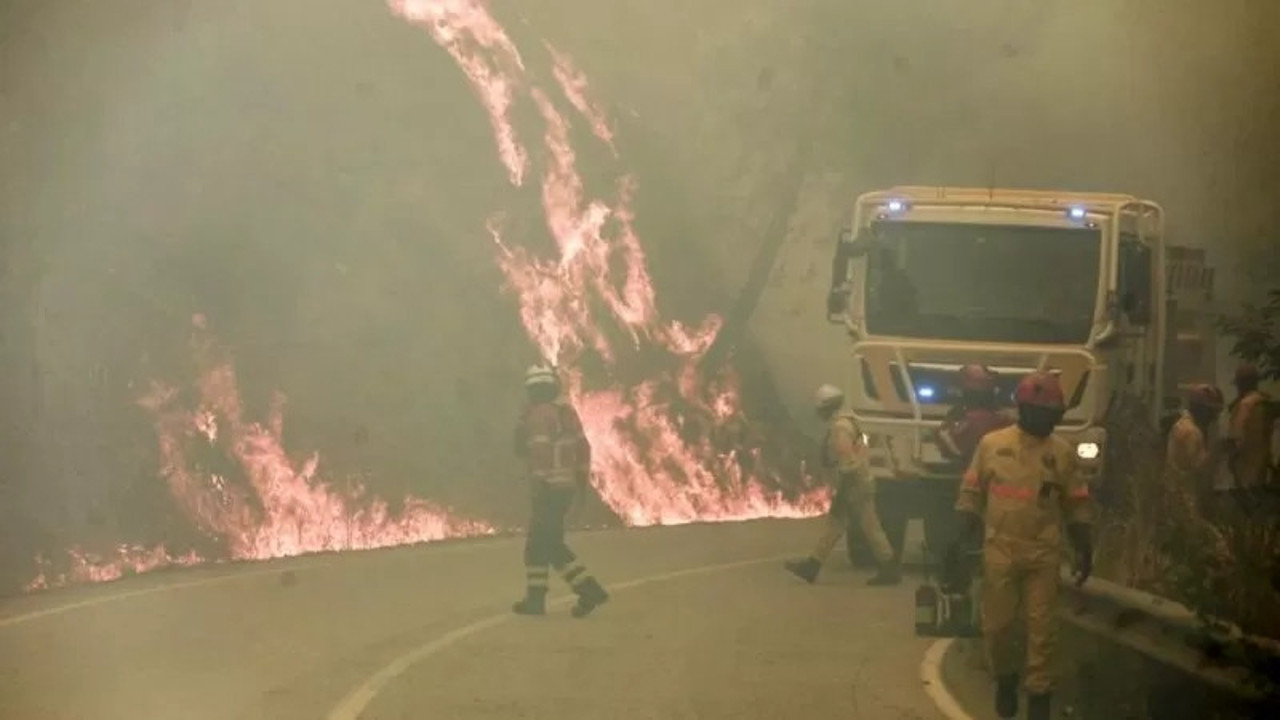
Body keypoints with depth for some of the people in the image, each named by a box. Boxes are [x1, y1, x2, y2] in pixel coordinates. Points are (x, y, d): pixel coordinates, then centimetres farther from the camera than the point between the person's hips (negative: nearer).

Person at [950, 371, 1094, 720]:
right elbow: (972, 495, 7)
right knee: (996, 625, 5)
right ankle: (1006, 678, 30)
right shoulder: (992, 444, 3)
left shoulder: (1062, 452, 4)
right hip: (999, 550, 0)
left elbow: (1077, 506, 8)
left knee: (1041, 628, 0)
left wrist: (1084, 551, 4)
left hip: (1044, 554, 0)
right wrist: (961, 539, 1)